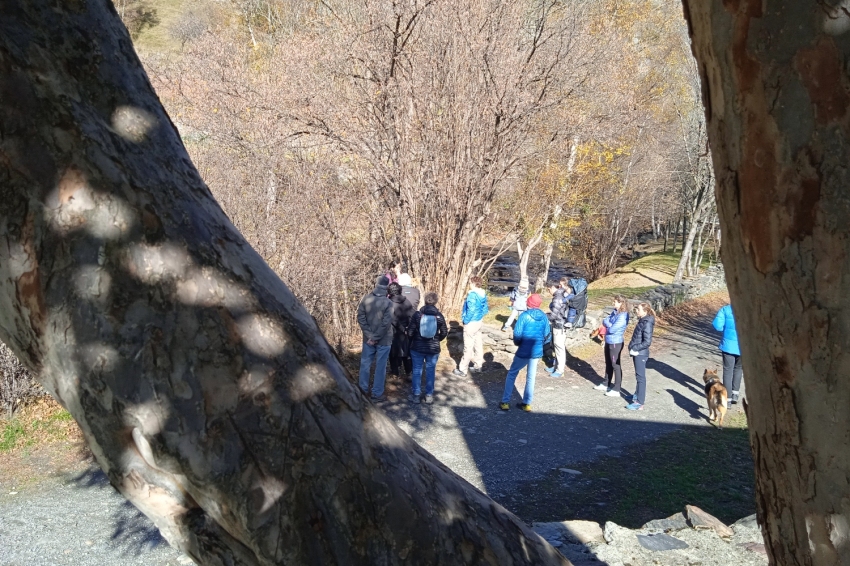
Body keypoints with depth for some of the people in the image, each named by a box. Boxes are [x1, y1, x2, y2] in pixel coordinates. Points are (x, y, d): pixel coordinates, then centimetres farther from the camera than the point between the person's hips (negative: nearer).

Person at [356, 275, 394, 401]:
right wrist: (376, 338, -13)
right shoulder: (388, 302, -16)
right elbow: (386, 323, -20)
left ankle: (363, 388, 29)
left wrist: (370, 335, -6)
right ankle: (377, 393, 13)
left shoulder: (365, 299, -5)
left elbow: (360, 318, -6)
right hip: (383, 339, -4)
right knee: (380, 366, 6)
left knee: (365, 363, 18)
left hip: (368, 338, 4)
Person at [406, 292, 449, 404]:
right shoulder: (439, 316, -6)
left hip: (417, 347, -1)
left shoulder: (417, 314, -10)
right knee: (430, 371, 11)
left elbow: (410, 332, -8)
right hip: (433, 348, 1)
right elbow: (444, 333, 2)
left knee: (417, 370, 10)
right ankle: (429, 395, 17)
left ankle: (416, 395, 15)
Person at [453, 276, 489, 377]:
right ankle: (478, 365, 29)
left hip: (471, 323, -9)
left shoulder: (472, 295, -22)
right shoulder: (483, 294, 5)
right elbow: (485, 309, 11)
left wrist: (465, 320, -15)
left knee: (468, 347, -3)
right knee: (478, 344, 17)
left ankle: (462, 370, 3)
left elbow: (471, 310, -27)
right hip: (479, 322, 9)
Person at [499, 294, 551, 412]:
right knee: (531, 377, 16)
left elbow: (517, 334, -14)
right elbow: (547, 334, 5)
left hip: (523, 351, -4)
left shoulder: (524, 316, -13)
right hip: (537, 351, 4)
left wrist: (518, 343, 6)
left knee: (511, 374, 12)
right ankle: (527, 403, 21)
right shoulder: (544, 317, -1)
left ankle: (505, 402, 12)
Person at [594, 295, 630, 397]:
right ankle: (606, 384, 35)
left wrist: (607, 323, -7)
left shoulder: (623, 316, -22)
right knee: (608, 364, 21)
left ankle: (616, 390, 5)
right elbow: (604, 321, 5)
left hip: (615, 343, -9)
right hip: (608, 341, 9)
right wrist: (610, 324, -14)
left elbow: (612, 329, -24)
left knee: (616, 365, -2)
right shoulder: (614, 312, 6)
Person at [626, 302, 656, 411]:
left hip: (641, 354, -9)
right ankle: (638, 394, 38)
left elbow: (647, 342, -24)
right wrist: (633, 348, 9)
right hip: (637, 353, 9)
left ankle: (639, 403, -1)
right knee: (638, 376, 22)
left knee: (640, 377, -5)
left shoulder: (647, 323, -20)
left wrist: (635, 348, -18)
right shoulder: (642, 320, 8)